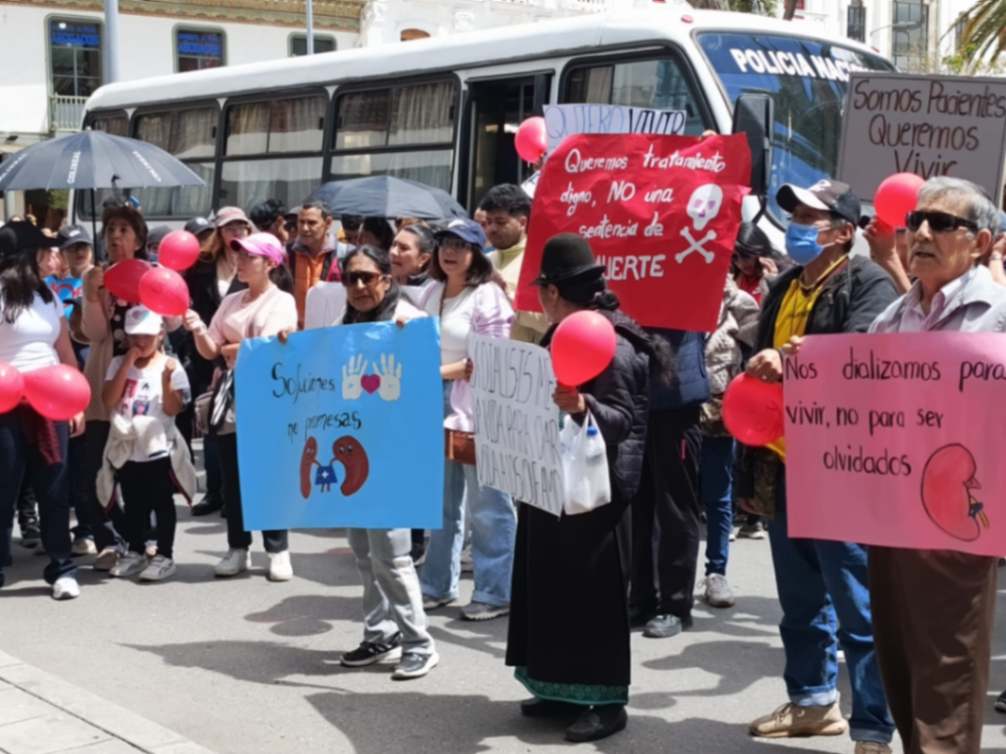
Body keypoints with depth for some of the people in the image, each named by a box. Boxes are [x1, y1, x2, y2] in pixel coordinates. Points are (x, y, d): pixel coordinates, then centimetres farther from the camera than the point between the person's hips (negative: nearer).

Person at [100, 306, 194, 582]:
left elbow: (173, 409, -12)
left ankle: (164, 556, 9)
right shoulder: (118, 364, 4)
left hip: (159, 448, -4)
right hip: (125, 448, 4)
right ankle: (135, 552, 27)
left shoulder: (171, 366, -6)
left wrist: (166, 379, -27)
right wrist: (127, 364, -12)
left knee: (162, 503, 4)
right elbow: (109, 401, -9)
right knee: (133, 504, 15)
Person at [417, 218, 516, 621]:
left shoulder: (487, 295, -8)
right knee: (441, 503, 15)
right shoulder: (432, 292, 14)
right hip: (436, 407, 8)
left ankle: (495, 592, 6)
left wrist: (442, 372, -16)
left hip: (477, 413, -7)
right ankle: (437, 585, 26)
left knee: (487, 506, -3)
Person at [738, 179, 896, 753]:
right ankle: (813, 701, 32)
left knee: (858, 607, -4)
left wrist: (790, 362, -35)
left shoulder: (869, 283, -6)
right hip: (783, 465, 8)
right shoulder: (784, 289, 17)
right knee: (801, 600, 18)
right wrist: (753, 466, 18)